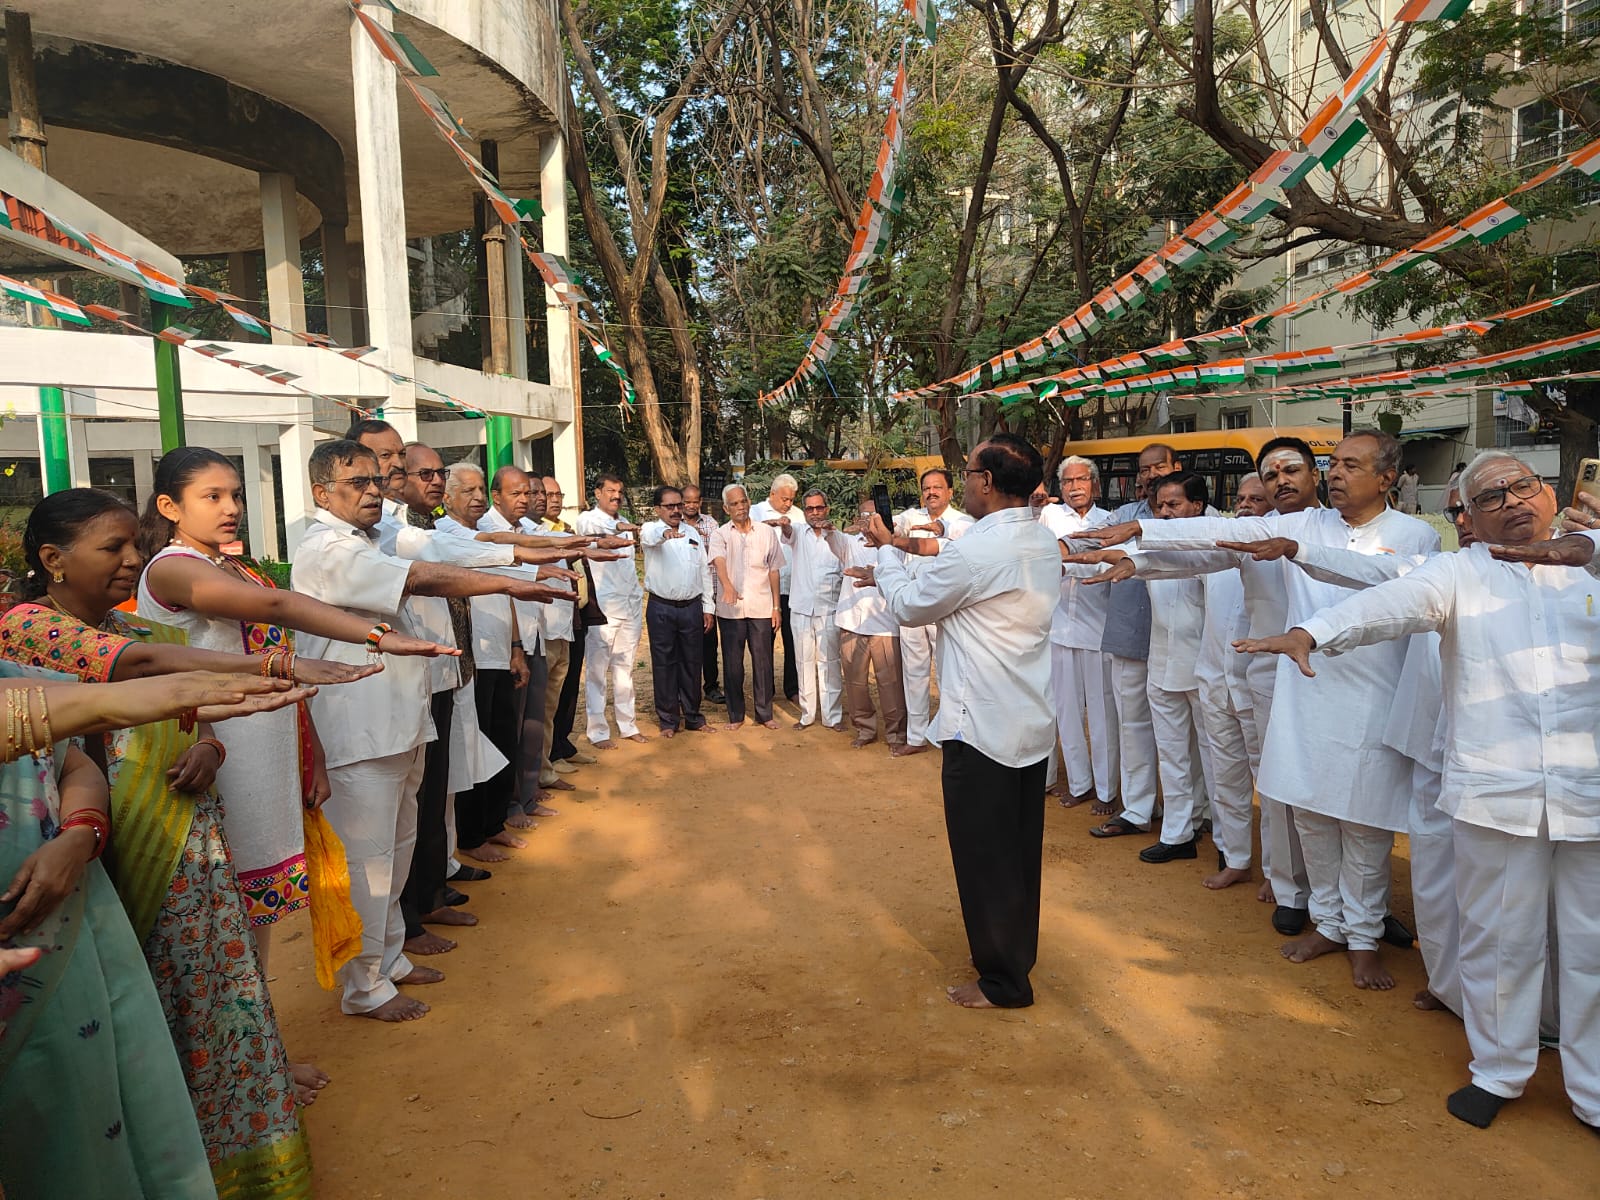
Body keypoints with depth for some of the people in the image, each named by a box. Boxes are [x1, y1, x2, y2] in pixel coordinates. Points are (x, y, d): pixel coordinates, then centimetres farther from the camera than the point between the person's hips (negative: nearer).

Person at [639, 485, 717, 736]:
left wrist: (708, 607, 7)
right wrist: (665, 533, -53)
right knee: (664, 664, 4)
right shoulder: (652, 529, -3)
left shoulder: (692, 532, 11)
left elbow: (705, 571, 12)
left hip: (692, 607, 4)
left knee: (691, 663, 10)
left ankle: (693, 717, 21)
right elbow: (649, 537, -30)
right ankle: (668, 720, 15)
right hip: (661, 608, -3)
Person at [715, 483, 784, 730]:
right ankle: (735, 714, 17)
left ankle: (764, 713, 15)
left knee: (763, 662, 3)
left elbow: (773, 570, 10)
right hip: (730, 609, 0)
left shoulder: (767, 532, 6)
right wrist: (727, 585, -39)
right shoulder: (721, 535, 1)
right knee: (732, 663, 5)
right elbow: (719, 561, -18)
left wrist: (776, 607, 6)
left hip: (761, 607, 1)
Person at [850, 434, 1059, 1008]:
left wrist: (887, 553, 8)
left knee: (984, 857, 7)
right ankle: (1017, 952, 37)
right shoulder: (1044, 542, 4)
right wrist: (895, 569, 14)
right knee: (1019, 850, 21)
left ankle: (1003, 981, 20)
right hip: (1033, 723, 9)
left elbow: (911, 606, -7)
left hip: (981, 729, -9)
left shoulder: (974, 551, -23)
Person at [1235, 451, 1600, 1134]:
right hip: (1496, 794, -2)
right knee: (1501, 938, 10)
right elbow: (1391, 604, -15)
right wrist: (1310, 632, -33)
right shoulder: (1460, 575, 3)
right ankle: (1498, 1071, 30)